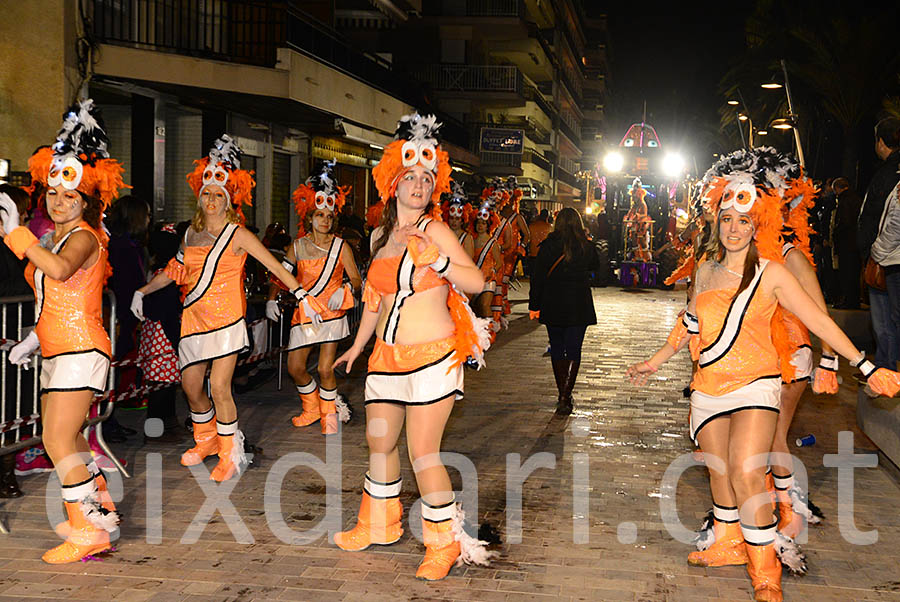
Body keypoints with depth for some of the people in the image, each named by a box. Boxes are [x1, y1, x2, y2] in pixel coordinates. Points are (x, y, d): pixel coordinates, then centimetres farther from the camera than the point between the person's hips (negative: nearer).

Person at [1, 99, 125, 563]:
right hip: (56, 351, 10)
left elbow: (60, 271, -34)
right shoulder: (53, 238, 17)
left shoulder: (84, 236, -10)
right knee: (64, 440, 15)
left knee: (58, 441, -12)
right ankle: (102, 510, 29)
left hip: (80, 350, -10)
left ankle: (88, 531, -5)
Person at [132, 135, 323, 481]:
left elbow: (275, 266, -7)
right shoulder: (191, 234, 11)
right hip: (194, 319, 5)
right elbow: (174, 271, 24)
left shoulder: (237, 234, -4)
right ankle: (206, 440, 33)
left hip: (226, 319, -5)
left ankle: (231, 453, 4)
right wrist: (142, 292, 20)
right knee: (191, 385, 8)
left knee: (219, 388, -13)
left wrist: (303, 296, -13)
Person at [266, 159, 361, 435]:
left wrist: (344, 290, -21)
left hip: (331, 312, -3)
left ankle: (329, 413, 16)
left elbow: (357, 280, -1)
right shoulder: (298, 246, 6)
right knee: (294, 367, 2)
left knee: (325, 369, -10)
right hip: (303, 313, 3)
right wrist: (272, 299, -7)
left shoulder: (340, 246, -1)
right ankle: (312, 408, 29)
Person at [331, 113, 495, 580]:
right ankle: (379, 525, 37)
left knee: (423, 454, -6)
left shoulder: (434, 231, -8)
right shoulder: (380, 236, 12)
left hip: (432, 357, -6)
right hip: (387, 356, 7)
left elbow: (476, 282, -16)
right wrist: (358, 345, 31)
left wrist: (437, 260, -29)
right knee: (379, 442, 16)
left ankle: (445, 542, 11)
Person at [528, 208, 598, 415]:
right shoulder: (586, 247, -4)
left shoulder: (548, 246, -6)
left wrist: (534, 305, 2)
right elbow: (594, 266, 18)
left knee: (557, 349, 13)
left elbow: (537, 277, -4)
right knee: (573, 350, 0)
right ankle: (565, 397, -13)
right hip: (579, 305, 0)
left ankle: (562, 394, 18)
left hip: (553, 304, 0)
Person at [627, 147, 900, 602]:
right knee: (719, 474, 13)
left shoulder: (770, 273, -4)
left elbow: (818, 320, -6)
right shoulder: (706, 271, 10)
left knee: (746, 473, -20)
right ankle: (728, 545, 35)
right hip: (709, 387, 5)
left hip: (754, 384, -5)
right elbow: (689, 324, 24)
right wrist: (655, 362, 30)